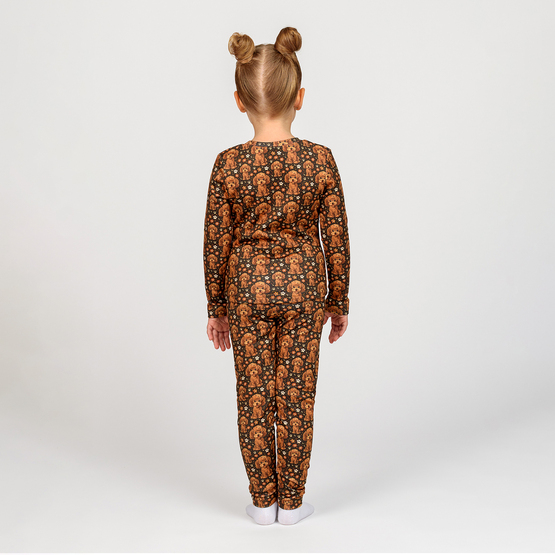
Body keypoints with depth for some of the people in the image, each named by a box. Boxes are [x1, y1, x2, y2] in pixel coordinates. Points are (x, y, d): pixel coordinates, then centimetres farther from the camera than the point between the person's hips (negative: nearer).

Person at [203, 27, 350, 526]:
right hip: (304, 285, 0)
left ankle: (262, 502, 25)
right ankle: (291, 502, 24)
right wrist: (339, 302, 7)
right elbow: (336, 240, -5)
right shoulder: (320, 159, -10)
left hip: (246, 285, 0)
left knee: (254, 397, 12)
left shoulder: (229, 164, -10)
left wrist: (217, 308, 7)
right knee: (296, 397, 11)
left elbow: (216, 242, -5)